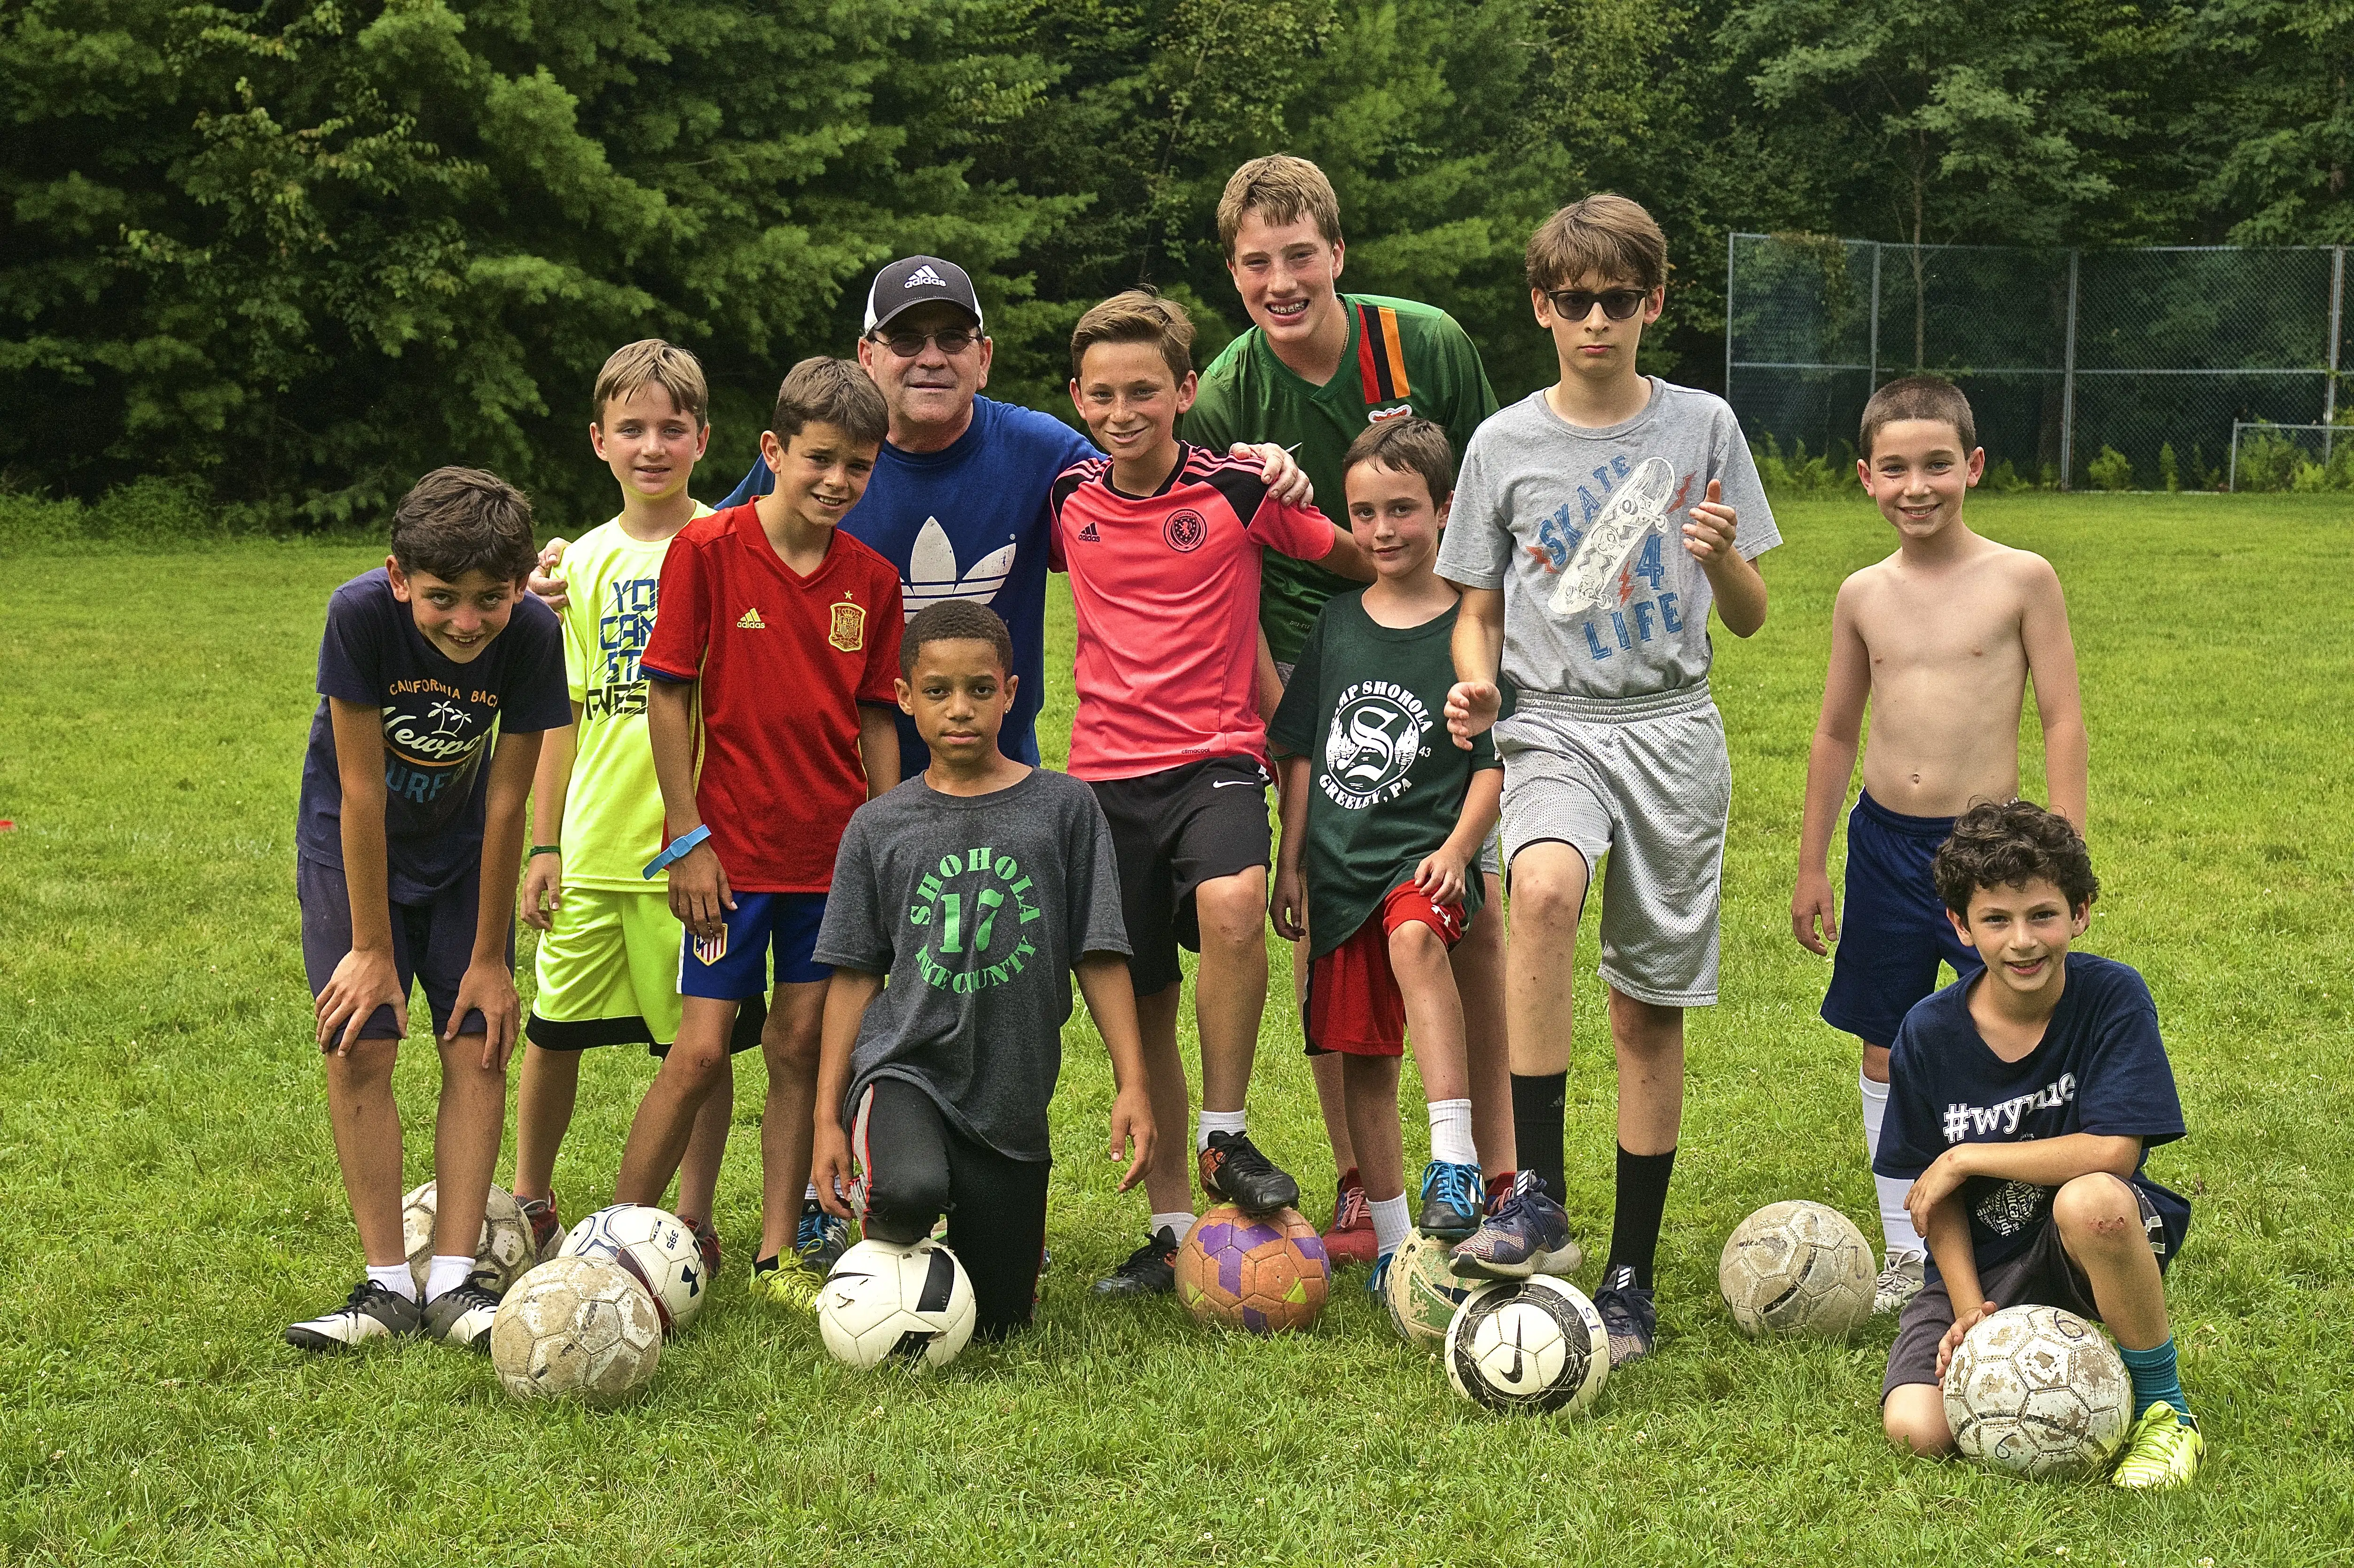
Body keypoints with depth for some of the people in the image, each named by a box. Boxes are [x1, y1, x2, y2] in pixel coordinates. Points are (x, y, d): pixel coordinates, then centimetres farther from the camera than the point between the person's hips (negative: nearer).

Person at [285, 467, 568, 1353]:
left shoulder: (532, 636, -26)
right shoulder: (362, 614, -31)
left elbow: (507, 799, -17)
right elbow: (363, 788, -24)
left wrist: (489, 956, -11)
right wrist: (373, 947, -19)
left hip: (462, 849, 2)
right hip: (352, 843, -2)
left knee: (478, 1046, -8)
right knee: (360, 1046, -11)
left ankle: (453, 1280, -4)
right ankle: (388, 1285, -5)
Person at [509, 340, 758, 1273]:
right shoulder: (585, 563, 8)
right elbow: (564, 715, 11)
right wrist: (543, 846, 9)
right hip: (591, 845, 4)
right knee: (553, 1032, 11)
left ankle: (694, 1227, 16)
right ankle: (531, 1205, 29)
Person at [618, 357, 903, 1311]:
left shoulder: (872, 580, 4)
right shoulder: (706, 550, -8)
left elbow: (876, 722, 10)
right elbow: (668, 696, -6)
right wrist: (687, 837, -9)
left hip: (833, 853, 4)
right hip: (730, 847, -4)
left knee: (801, 1045, 8)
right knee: (701, 1050, -6)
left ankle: (781, 1252, 17)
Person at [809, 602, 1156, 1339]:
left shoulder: (1063, 808, 0)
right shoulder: (880, 826, 2)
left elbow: (1099, 958, 3)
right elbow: (854, 977, 5)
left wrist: (1131, 1084, -3)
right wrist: (827, 1117, 2)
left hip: (1012, 1097, 1)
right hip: (903, 1066, -1)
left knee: (994, 1319, 7)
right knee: (912, 1189, -36)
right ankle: (890, 1243, 1)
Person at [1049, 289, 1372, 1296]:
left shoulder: (1239, 490, -5)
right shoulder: (1069, 499, 5)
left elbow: (1362, 562, 3)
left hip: (1216, 760, -4)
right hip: (1105, 770, 4)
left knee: (1232, 908, -34)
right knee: (1140, 1006, 7)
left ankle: (1225, 1138, -15)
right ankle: (1173, 1225, 21)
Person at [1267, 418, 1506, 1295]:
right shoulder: (1336, 625, 9)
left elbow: (1495, 762, -3)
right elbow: (1301, 755, 15)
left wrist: (1458, 848, -16)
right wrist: (1291, 863, 11)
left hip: (1426, 855, -5)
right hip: (1341, 863, 5)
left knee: (1416, 941, -37)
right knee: (1360, 1057, 8)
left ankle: (1455, 1163, -41)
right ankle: (1391, 1241, 20)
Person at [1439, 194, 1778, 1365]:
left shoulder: (1702, 429, 5)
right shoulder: (1504, 446, 5)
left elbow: (1748, 618, 7)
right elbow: (1479, 611, 12)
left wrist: (1723, 555, -15)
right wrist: (1475, 683, -9)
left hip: (1673, 733, 1)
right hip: (1555, 729, -1)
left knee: (1648, 1009, 4)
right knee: (1544, 890, -33)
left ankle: (1632, 1277, 14)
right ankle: (1536, 1196, -28)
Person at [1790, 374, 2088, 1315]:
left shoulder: (2021, 581, -5)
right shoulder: (1864, 596, 6)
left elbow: (2063, 722, -4)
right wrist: (1811, 865, 15)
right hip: (1883, 842, 4)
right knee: (1885, 1052, 10)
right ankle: (1906, 1256, 22)